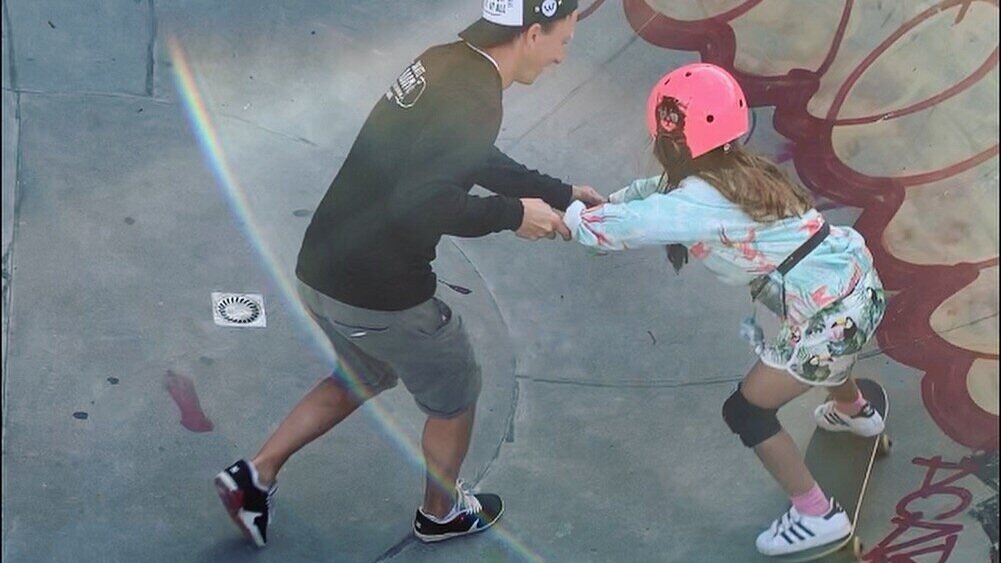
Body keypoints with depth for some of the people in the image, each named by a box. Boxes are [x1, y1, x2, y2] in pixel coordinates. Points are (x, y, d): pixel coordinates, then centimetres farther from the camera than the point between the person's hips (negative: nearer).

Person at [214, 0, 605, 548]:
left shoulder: (446, 63, 7)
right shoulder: (474, 100, -21)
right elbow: (423, 203, -31)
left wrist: (560, 194, 23)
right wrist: (512, 214, -17)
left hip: (322, 271, 9)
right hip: (379, 293, -8)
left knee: (362, 377, 33)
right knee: (455, 395, 18)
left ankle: (255, 476, 31)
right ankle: (441, 513, 41)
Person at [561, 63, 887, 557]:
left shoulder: (695, 203, -20)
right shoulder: (739, 169, 5)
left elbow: (601, 230, -20)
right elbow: (663, 188, 20)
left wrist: (573, 215, 1)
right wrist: (607, 201, 8)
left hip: (833, 316, -9)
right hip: (856, 280, 9)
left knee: (746, 413, 5)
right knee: (802, 330, 40)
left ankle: (818, 517, 18)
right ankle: (855, 412, 67)